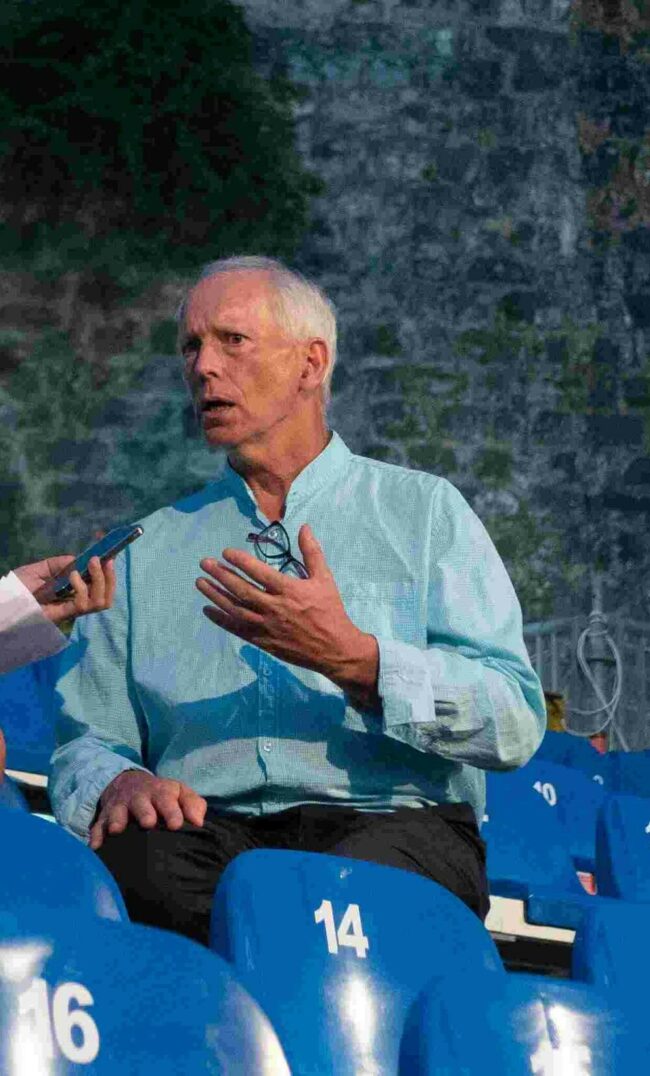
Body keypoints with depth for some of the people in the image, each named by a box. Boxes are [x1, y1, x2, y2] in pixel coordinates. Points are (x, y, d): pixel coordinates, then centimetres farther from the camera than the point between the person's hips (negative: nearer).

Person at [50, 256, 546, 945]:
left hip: (393, 824, -3)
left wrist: (351, 655, -12)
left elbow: (516, 725, 2)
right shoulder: (146, 552, 24)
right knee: (133, 856, -33)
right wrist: (121, 782, -8)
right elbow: (86, 743, 17)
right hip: (214, 835, 3)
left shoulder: (423, 511, 14)